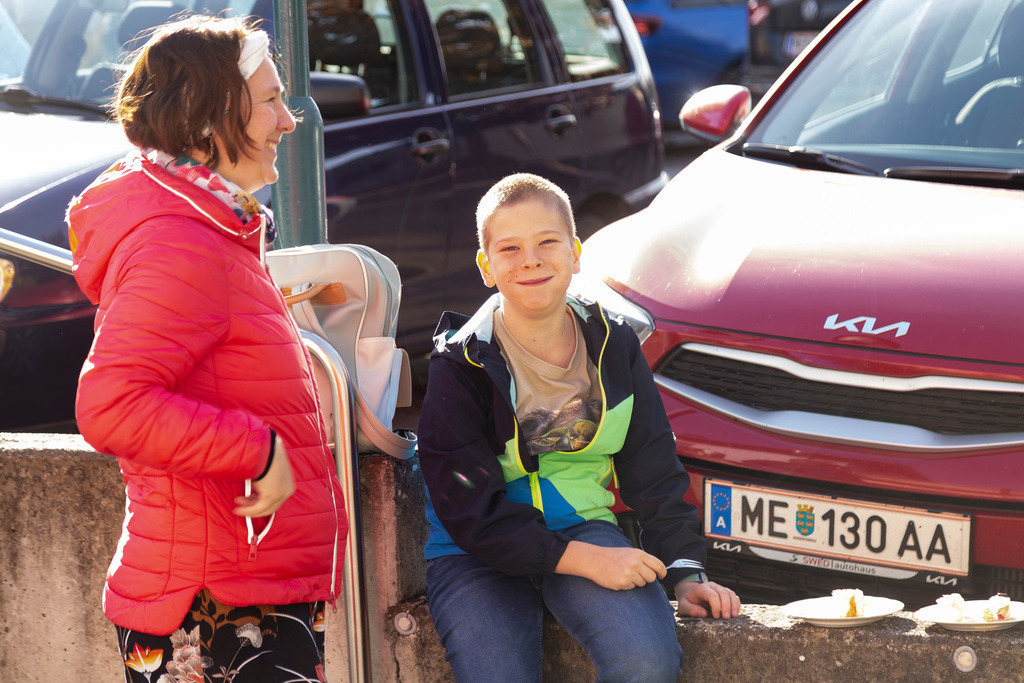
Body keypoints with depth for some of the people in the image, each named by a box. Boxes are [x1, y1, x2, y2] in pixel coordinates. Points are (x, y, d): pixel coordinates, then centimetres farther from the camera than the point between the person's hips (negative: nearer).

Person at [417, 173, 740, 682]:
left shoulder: (614, 345, 3)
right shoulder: (460, 367, -10)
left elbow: (655, 473, 10)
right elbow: (471, 512, -15)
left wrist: (685, 573, -2)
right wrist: (586, 561, -23)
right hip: (475, 554, -2)